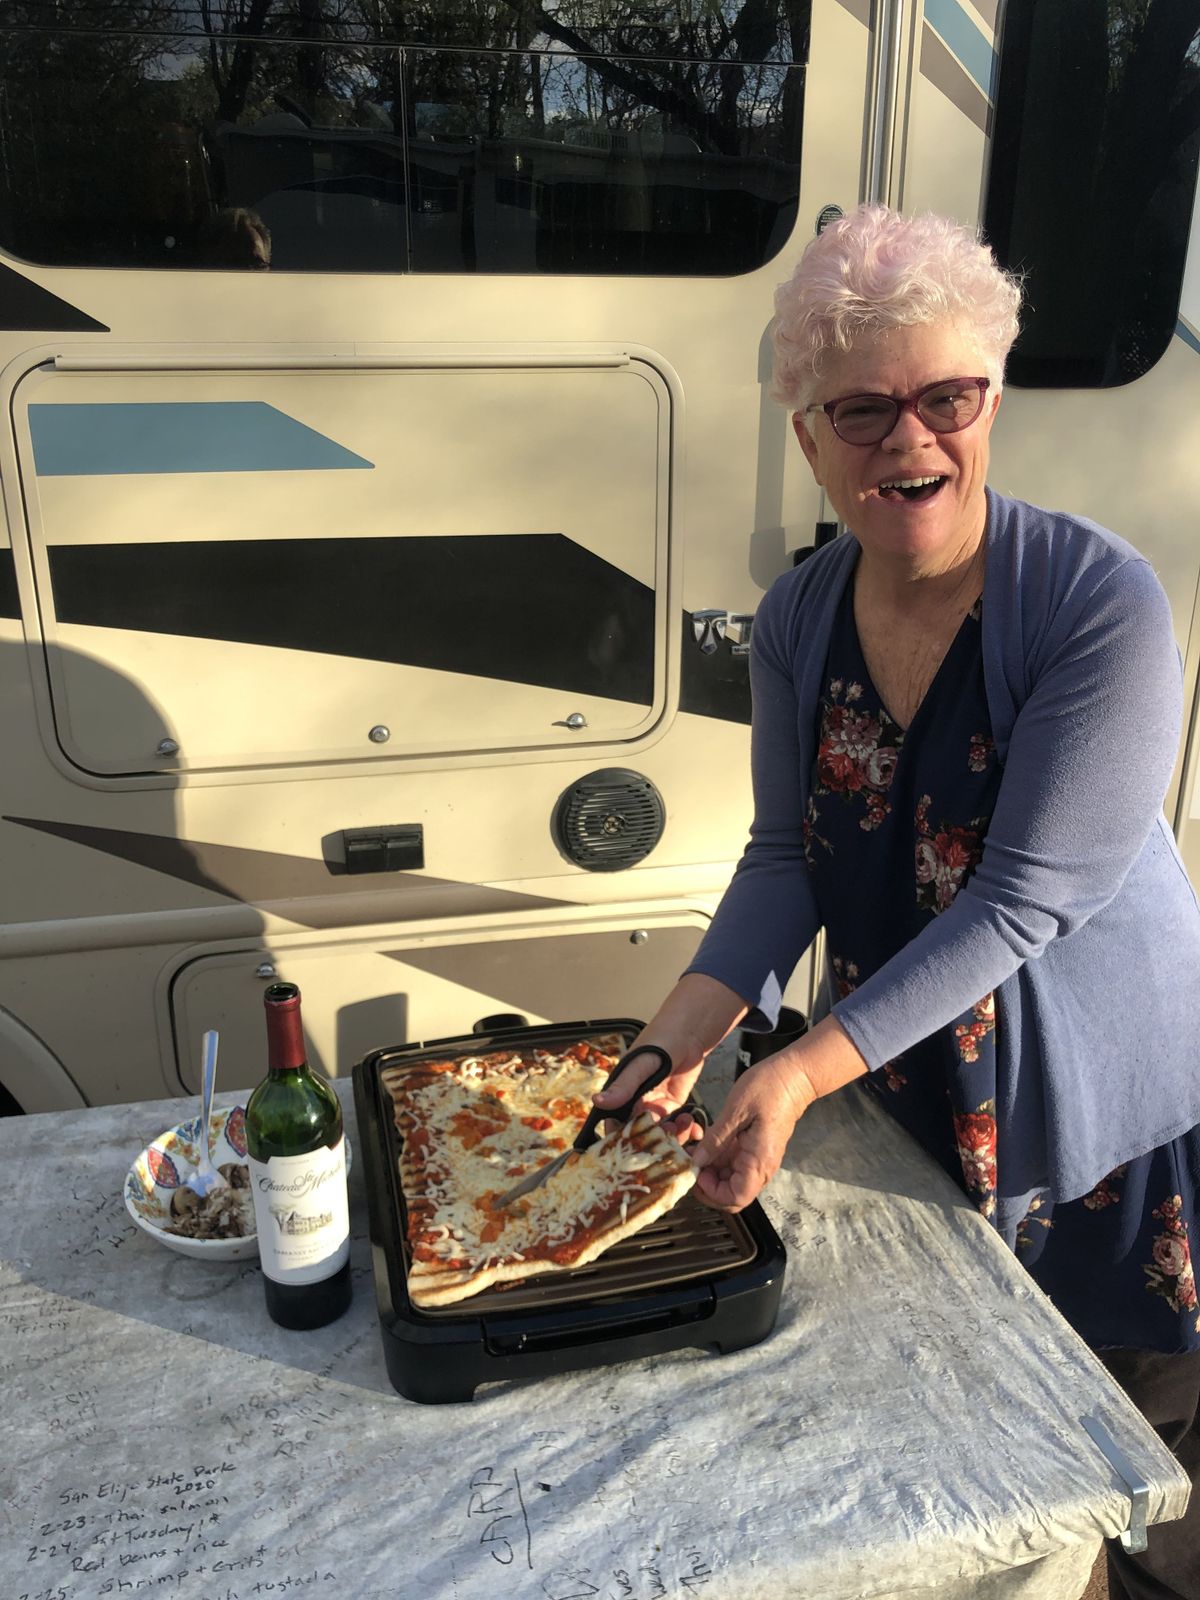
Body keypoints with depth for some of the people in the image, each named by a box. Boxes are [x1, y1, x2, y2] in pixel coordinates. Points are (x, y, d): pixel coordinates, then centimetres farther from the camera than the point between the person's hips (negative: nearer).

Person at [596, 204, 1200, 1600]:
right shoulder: (796, 619, -6)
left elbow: (1021, 899, -26)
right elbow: (786, 857, -3)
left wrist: (803, 1071, -29)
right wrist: (678, 1040, -15)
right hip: (896, 1095, 5)